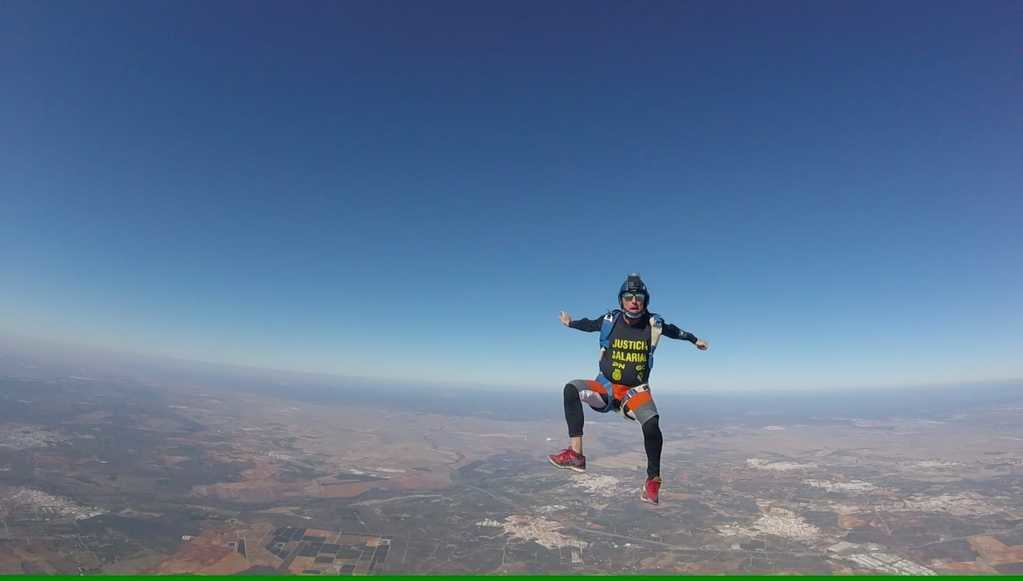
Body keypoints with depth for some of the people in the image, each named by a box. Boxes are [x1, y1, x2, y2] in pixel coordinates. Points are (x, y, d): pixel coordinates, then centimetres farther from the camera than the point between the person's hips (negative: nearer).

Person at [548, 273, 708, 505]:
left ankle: (653, 479, -1)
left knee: (651, 424, -29)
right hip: (606, 387, 1)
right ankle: (576, 454, -28)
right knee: (572, 388, -27)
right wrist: (571, 323, 17)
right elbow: (589, 324, 13)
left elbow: (673, 331, 17)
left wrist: (694, 340, 29)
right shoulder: (609, 320, -9)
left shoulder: (654, 324, -6)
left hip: (636, 391, 0)